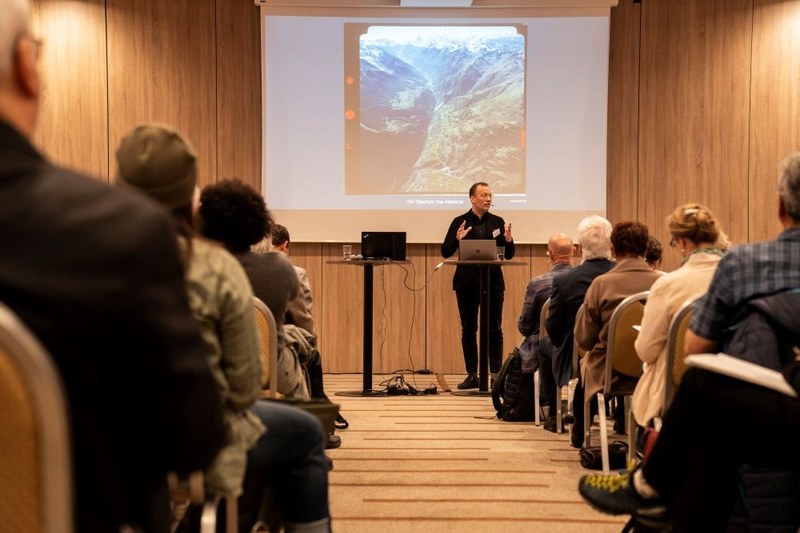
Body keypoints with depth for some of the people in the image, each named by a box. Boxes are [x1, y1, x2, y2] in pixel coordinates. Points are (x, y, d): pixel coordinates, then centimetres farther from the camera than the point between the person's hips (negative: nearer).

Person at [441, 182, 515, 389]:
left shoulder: (498, 222, 7)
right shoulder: (459, 222, 3)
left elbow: (509, 255, 6)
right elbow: (445, 253, -1)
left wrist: (508, 240, -14)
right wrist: (457, 239, -19)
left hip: (493, 282, 0)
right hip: (467, 283, 0)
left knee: (494, 330, 0)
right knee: (468, 329, 5)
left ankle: (496, 374, 5)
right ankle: (472, 375, 12)